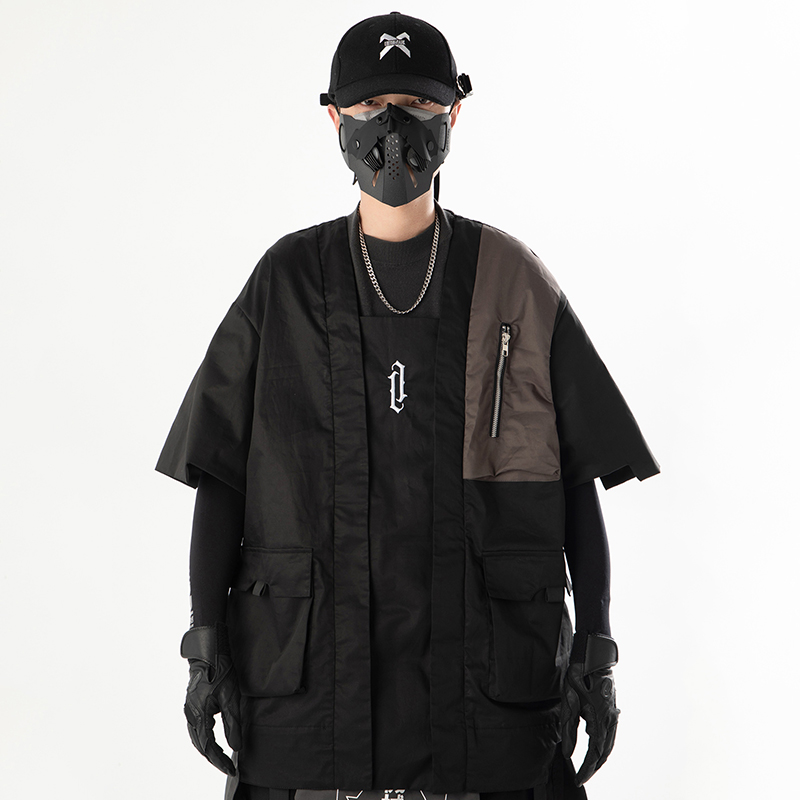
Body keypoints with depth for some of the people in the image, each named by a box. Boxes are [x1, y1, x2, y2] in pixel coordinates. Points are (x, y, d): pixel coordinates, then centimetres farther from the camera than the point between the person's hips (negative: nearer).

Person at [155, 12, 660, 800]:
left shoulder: (515, 284, 5)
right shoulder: (287, 282, 6)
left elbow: (579, 481, 6)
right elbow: (218, 472, 7)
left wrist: (594, 651, 1)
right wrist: (206, 642, 1)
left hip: (485, 667, 0)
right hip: (310, 665, 1)